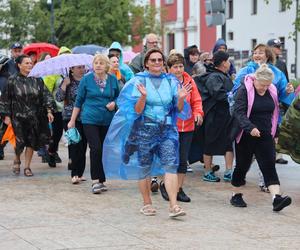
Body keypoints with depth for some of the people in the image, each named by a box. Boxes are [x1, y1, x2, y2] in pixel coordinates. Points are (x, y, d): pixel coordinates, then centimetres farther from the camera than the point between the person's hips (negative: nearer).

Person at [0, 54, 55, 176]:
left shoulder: (37, 80, 5)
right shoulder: (13, 80, -1)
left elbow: (45, 95, 4)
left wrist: (49, 110, -7)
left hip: (34, 118, 2)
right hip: (18, 117, -2)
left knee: (31, 142, 2)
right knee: (20, 142, -6)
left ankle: (27, 166, 16)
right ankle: (17, 160, 25)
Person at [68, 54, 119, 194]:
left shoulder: (113, 80, 6)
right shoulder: (86, 79, 0)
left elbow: (118, 97, 18)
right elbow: (79, 100, 6)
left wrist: (114, 103, -5)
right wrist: (72, 120, 6)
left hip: (107, 121, 3)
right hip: (90, 119, -3)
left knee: (104, 150, 5)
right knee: (96, 148, -14)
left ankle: (101, 181, 16)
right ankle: (95, 181, -9)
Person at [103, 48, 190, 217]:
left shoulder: (171, 81, 7)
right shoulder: (139, 81, 0)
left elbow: (179, 109, 6)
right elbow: (137, 110, -6)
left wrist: (181, 99, -14)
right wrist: (143, 96, -24)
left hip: (167, 130, 1)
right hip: (145, 130, -1)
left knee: (171, 165, -12)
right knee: (144, 168, 6)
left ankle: (174, 206, -15)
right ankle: (147, 203, 23)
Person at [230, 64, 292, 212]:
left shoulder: (272, 92, 7)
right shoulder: (244, 90, -10)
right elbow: (238, 112, -20)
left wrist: (275, 133, 17)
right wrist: (250, 128, -33)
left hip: (265, 137, 4)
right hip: (246, 137, -4)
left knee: (269, 166, -7)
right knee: (242, 166, 8)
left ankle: (276, 198, -18)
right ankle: (236, 196, 24)